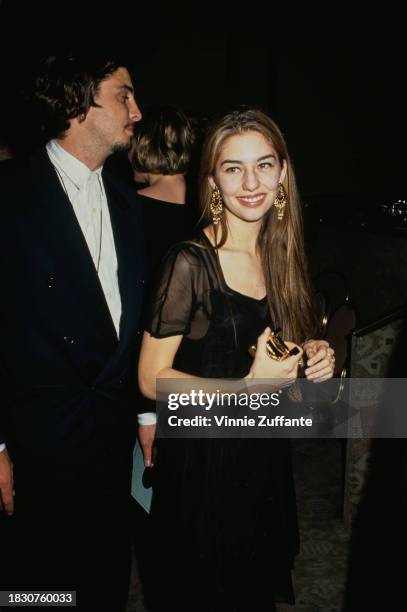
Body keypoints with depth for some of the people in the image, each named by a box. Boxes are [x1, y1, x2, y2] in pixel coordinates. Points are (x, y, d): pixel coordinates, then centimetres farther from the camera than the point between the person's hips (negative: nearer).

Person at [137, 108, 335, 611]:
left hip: (266, 453, 6)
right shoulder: (190, 263, -21)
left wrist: (314, 358, -7)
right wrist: (249, 387, -27)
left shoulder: (281, 255, 0)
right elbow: (152, 378, -18)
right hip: (201, 457, -6)